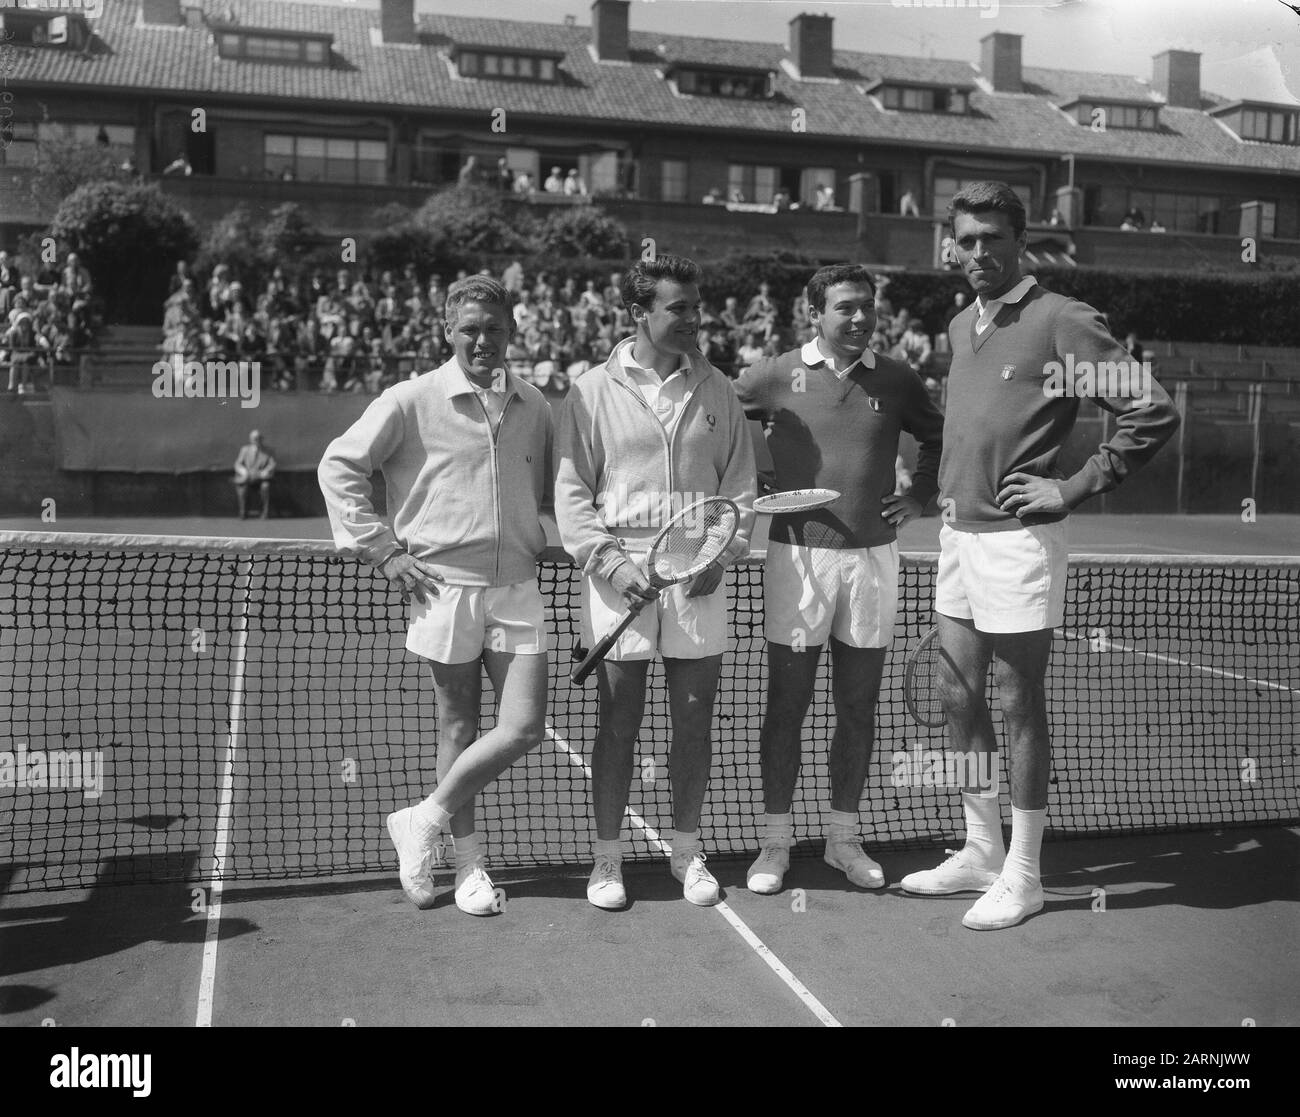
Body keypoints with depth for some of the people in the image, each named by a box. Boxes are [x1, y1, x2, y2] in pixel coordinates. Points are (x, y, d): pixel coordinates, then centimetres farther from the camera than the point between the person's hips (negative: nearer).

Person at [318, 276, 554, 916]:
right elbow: (338, 465, 0)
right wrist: (381, 549, -5)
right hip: (444, 586, -4)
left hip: (516, 587, 4)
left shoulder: (534, 407, 11)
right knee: (458, 727, 5)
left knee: (523, 728, -3)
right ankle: (468, 861, 20)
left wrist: (539, 543, 11)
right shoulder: (412, 401, -2)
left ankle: (425, 820, 16)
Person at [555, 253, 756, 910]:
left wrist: (722, 554, -4)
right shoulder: (592, 392, 1)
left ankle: (687, 850, 23)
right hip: (618, 577, -2)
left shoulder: (715, 390, 9)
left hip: (698, 579, 3)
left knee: (694, 720, 7)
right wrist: (611, 563, -11)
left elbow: (739, 485, 11)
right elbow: (570, 492, 0)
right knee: (618, 725, 3)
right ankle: (607, 857, 16)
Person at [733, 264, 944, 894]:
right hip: (797, 555, -2)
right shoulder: (775, 376, -1)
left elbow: (939, 438, 22)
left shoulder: (895, 381, 7)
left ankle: (843, 837, 23)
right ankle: (774, 842, 15)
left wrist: (920, 497, 10)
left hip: (872, 558, 3)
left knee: (858, 706, 9)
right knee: (787, 703, 3)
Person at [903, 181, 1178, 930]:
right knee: (959, 698, 13)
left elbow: (1153, 413, -13)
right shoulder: (961, 326, 12)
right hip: (959, 532, 8)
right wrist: (951, 486, 13)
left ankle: (1023, 875, 14)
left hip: (1017, 539, -8)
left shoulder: (1061, 320, -11)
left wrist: (1077, 488, -13)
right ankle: (981, 852, 28)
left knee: (1019, 706, 1)